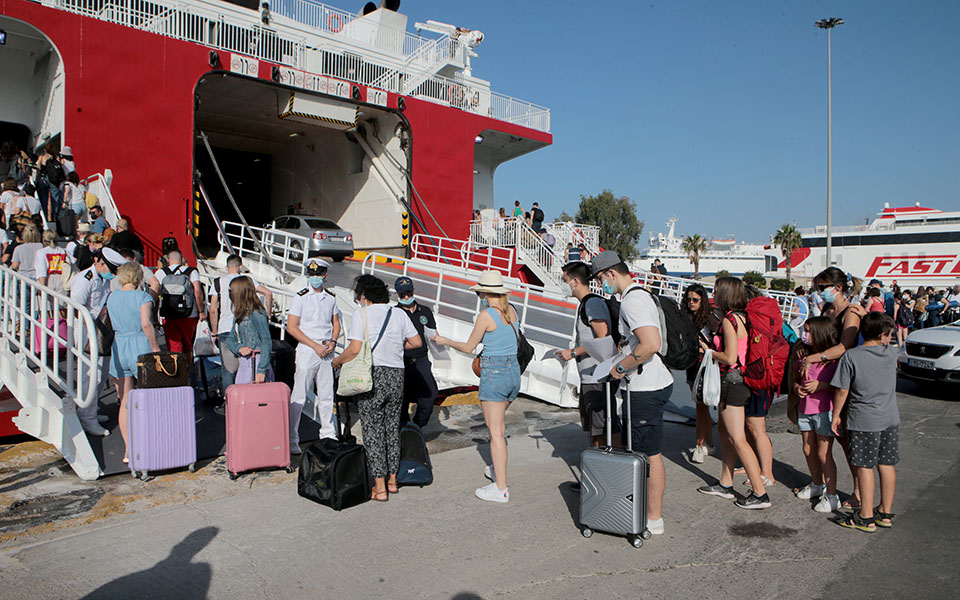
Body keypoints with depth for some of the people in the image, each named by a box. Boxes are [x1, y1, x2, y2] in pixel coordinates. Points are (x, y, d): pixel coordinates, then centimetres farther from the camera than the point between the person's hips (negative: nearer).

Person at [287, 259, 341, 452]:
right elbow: (291, 327, -9)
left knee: (326, 396, 11)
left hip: (327, 351, 5)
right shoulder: (300, 297, -4)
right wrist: (315, 346, -13)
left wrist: (332, 342, -1)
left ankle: (328, 435, 23)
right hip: (307, 350, -4)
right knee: (299, 396, -4)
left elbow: (336, 323, 19)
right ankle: (291, 440, 5)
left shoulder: (330, 298, 10)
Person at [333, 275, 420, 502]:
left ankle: (380, 487, 3)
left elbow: (355, 349, -13)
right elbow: (416, 342, 13)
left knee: (373, 430, 2)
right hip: (397, 374, 5)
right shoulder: (398, 314, 10)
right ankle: (392, 480, 24)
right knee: (392, 428, 16)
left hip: (373, 375, -5)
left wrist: (337, 361, 5)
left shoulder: (362, 312, -5)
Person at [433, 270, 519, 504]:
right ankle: (497, 469, 39)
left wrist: (446, 341, 10)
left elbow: (468, 347, -5)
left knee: (495, 431, -3)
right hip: (514, 371, 8)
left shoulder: (486, 315, -14)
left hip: (494, 373, -8)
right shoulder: (511, 311, 6)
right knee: (498, 421, 26)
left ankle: (501, 488, 0)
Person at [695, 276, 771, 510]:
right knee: (725, 431, 18)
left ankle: (760, 493, 0)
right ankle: (725, 484, 28)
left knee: (738, 439, -5)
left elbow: (730, 358, -21)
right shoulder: (742, 317, 10)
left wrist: (708, 351, -6)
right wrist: (712, 347, 15)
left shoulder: (730, 320, -18)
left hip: (732, 381, -10)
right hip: (740, 379, 10)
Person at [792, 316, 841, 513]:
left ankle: (832, 496, 7)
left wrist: (821, 385, -22)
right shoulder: (804, 354, 7)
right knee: (808, 450, 15)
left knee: (823, 454, -4)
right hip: (805, 409, 6)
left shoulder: (834, 358, -12)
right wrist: (797, 388, -4)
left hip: (825, 410, -6)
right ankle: (817, 485, 35)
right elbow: (796, 378, 16)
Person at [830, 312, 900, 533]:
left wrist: (836, 415, 1)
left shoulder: (851, 356, -13)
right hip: (890, 418, 5)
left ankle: (866, 517, 6)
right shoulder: (892, 353, -1)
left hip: (864, 420, -5)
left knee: (865, 466, 1)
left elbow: (842, 391, -11)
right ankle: (886, 513, 24)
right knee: (887, 465, 13)